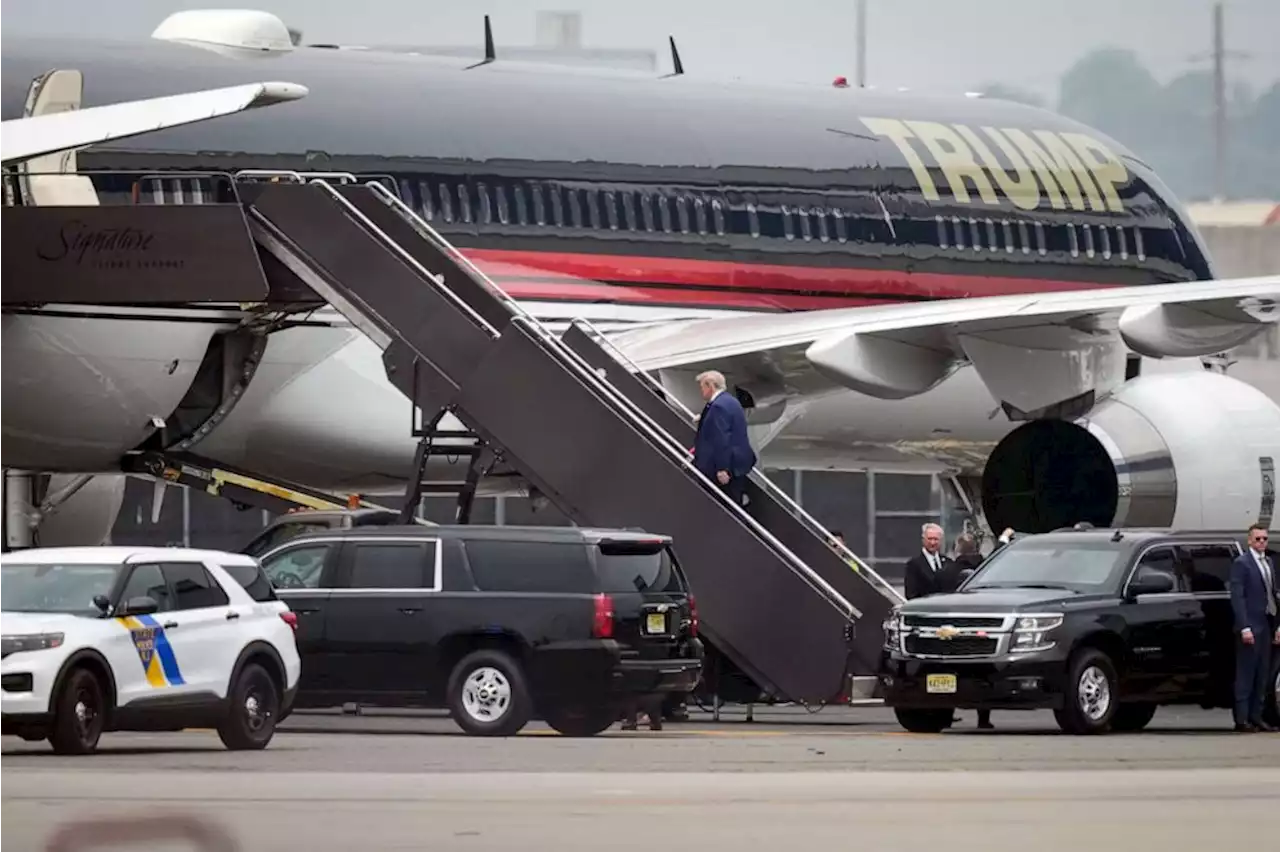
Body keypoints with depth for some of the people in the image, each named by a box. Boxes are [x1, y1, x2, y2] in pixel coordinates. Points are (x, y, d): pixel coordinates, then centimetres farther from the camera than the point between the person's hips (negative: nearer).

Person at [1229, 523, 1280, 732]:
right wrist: (1245, 628, -19)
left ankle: (1256, 717, 13)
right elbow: (1237, 597, -12)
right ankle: (1242, 719, -5)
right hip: (1250, 627, -7)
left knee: (1262, 676, 9)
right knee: (1245, 675, -6)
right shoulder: (1241, 563, -7)